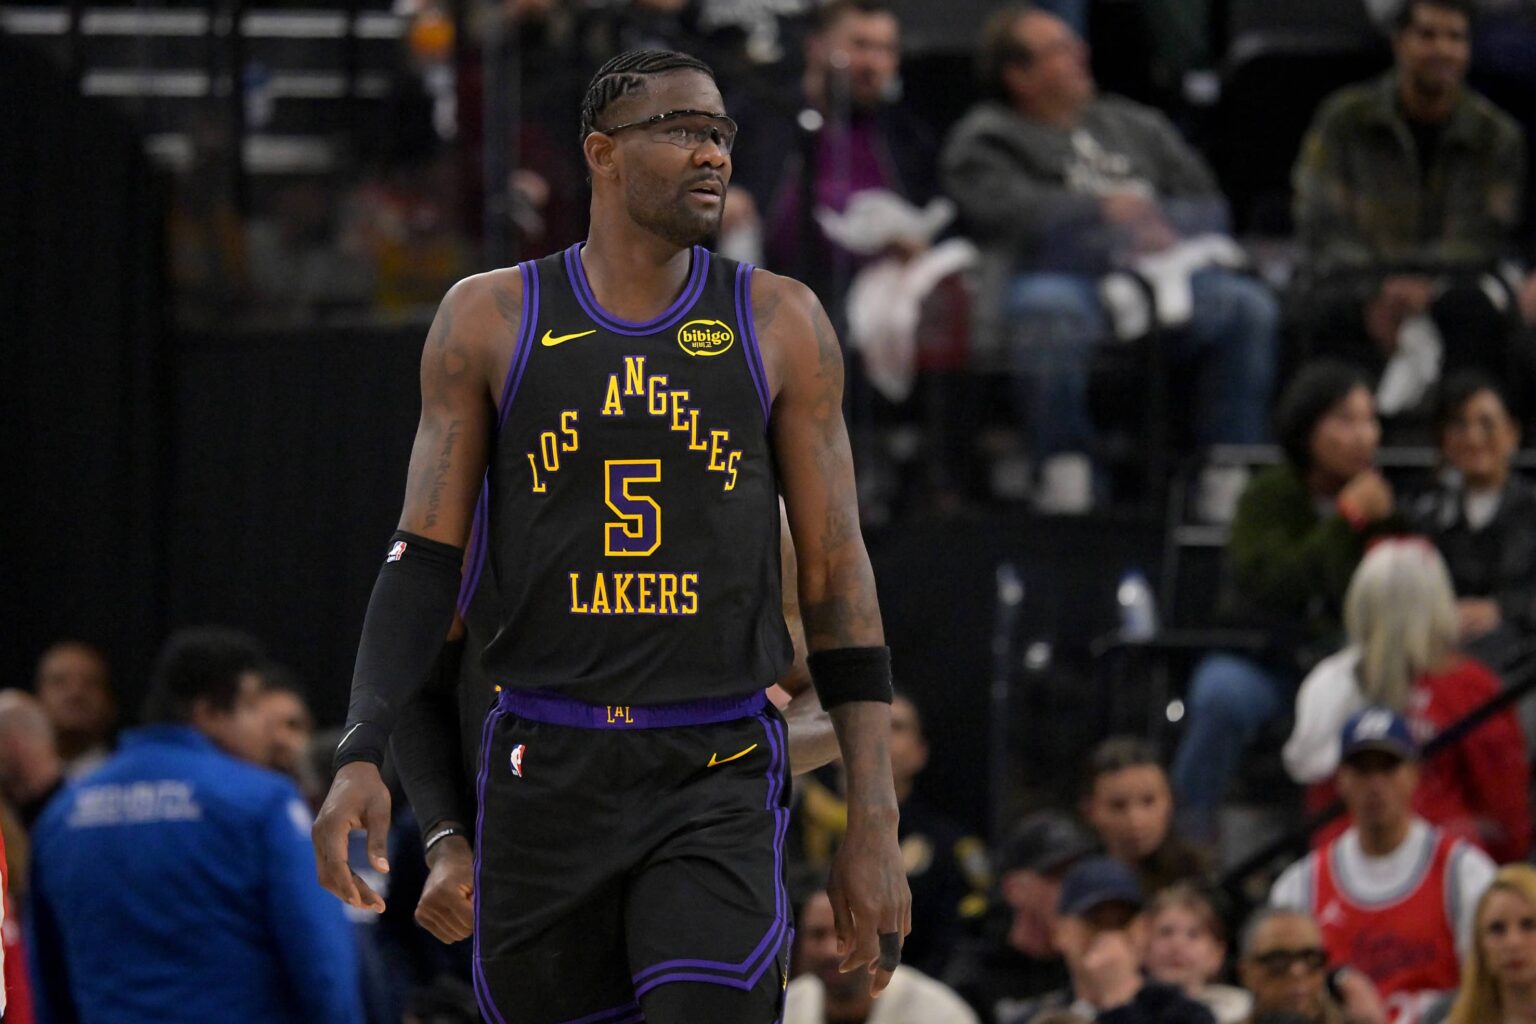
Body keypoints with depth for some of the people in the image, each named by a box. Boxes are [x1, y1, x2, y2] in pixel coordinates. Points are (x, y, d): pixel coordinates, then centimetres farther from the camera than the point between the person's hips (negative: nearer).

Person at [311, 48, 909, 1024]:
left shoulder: (779, 324, 5)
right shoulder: (492, 318, 5)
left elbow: (837, 575, 6)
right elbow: (427, 558, 5)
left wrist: (875, 823, 1)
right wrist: (360, 757, -10)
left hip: (718, 780, -1)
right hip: (544, 773, 1)